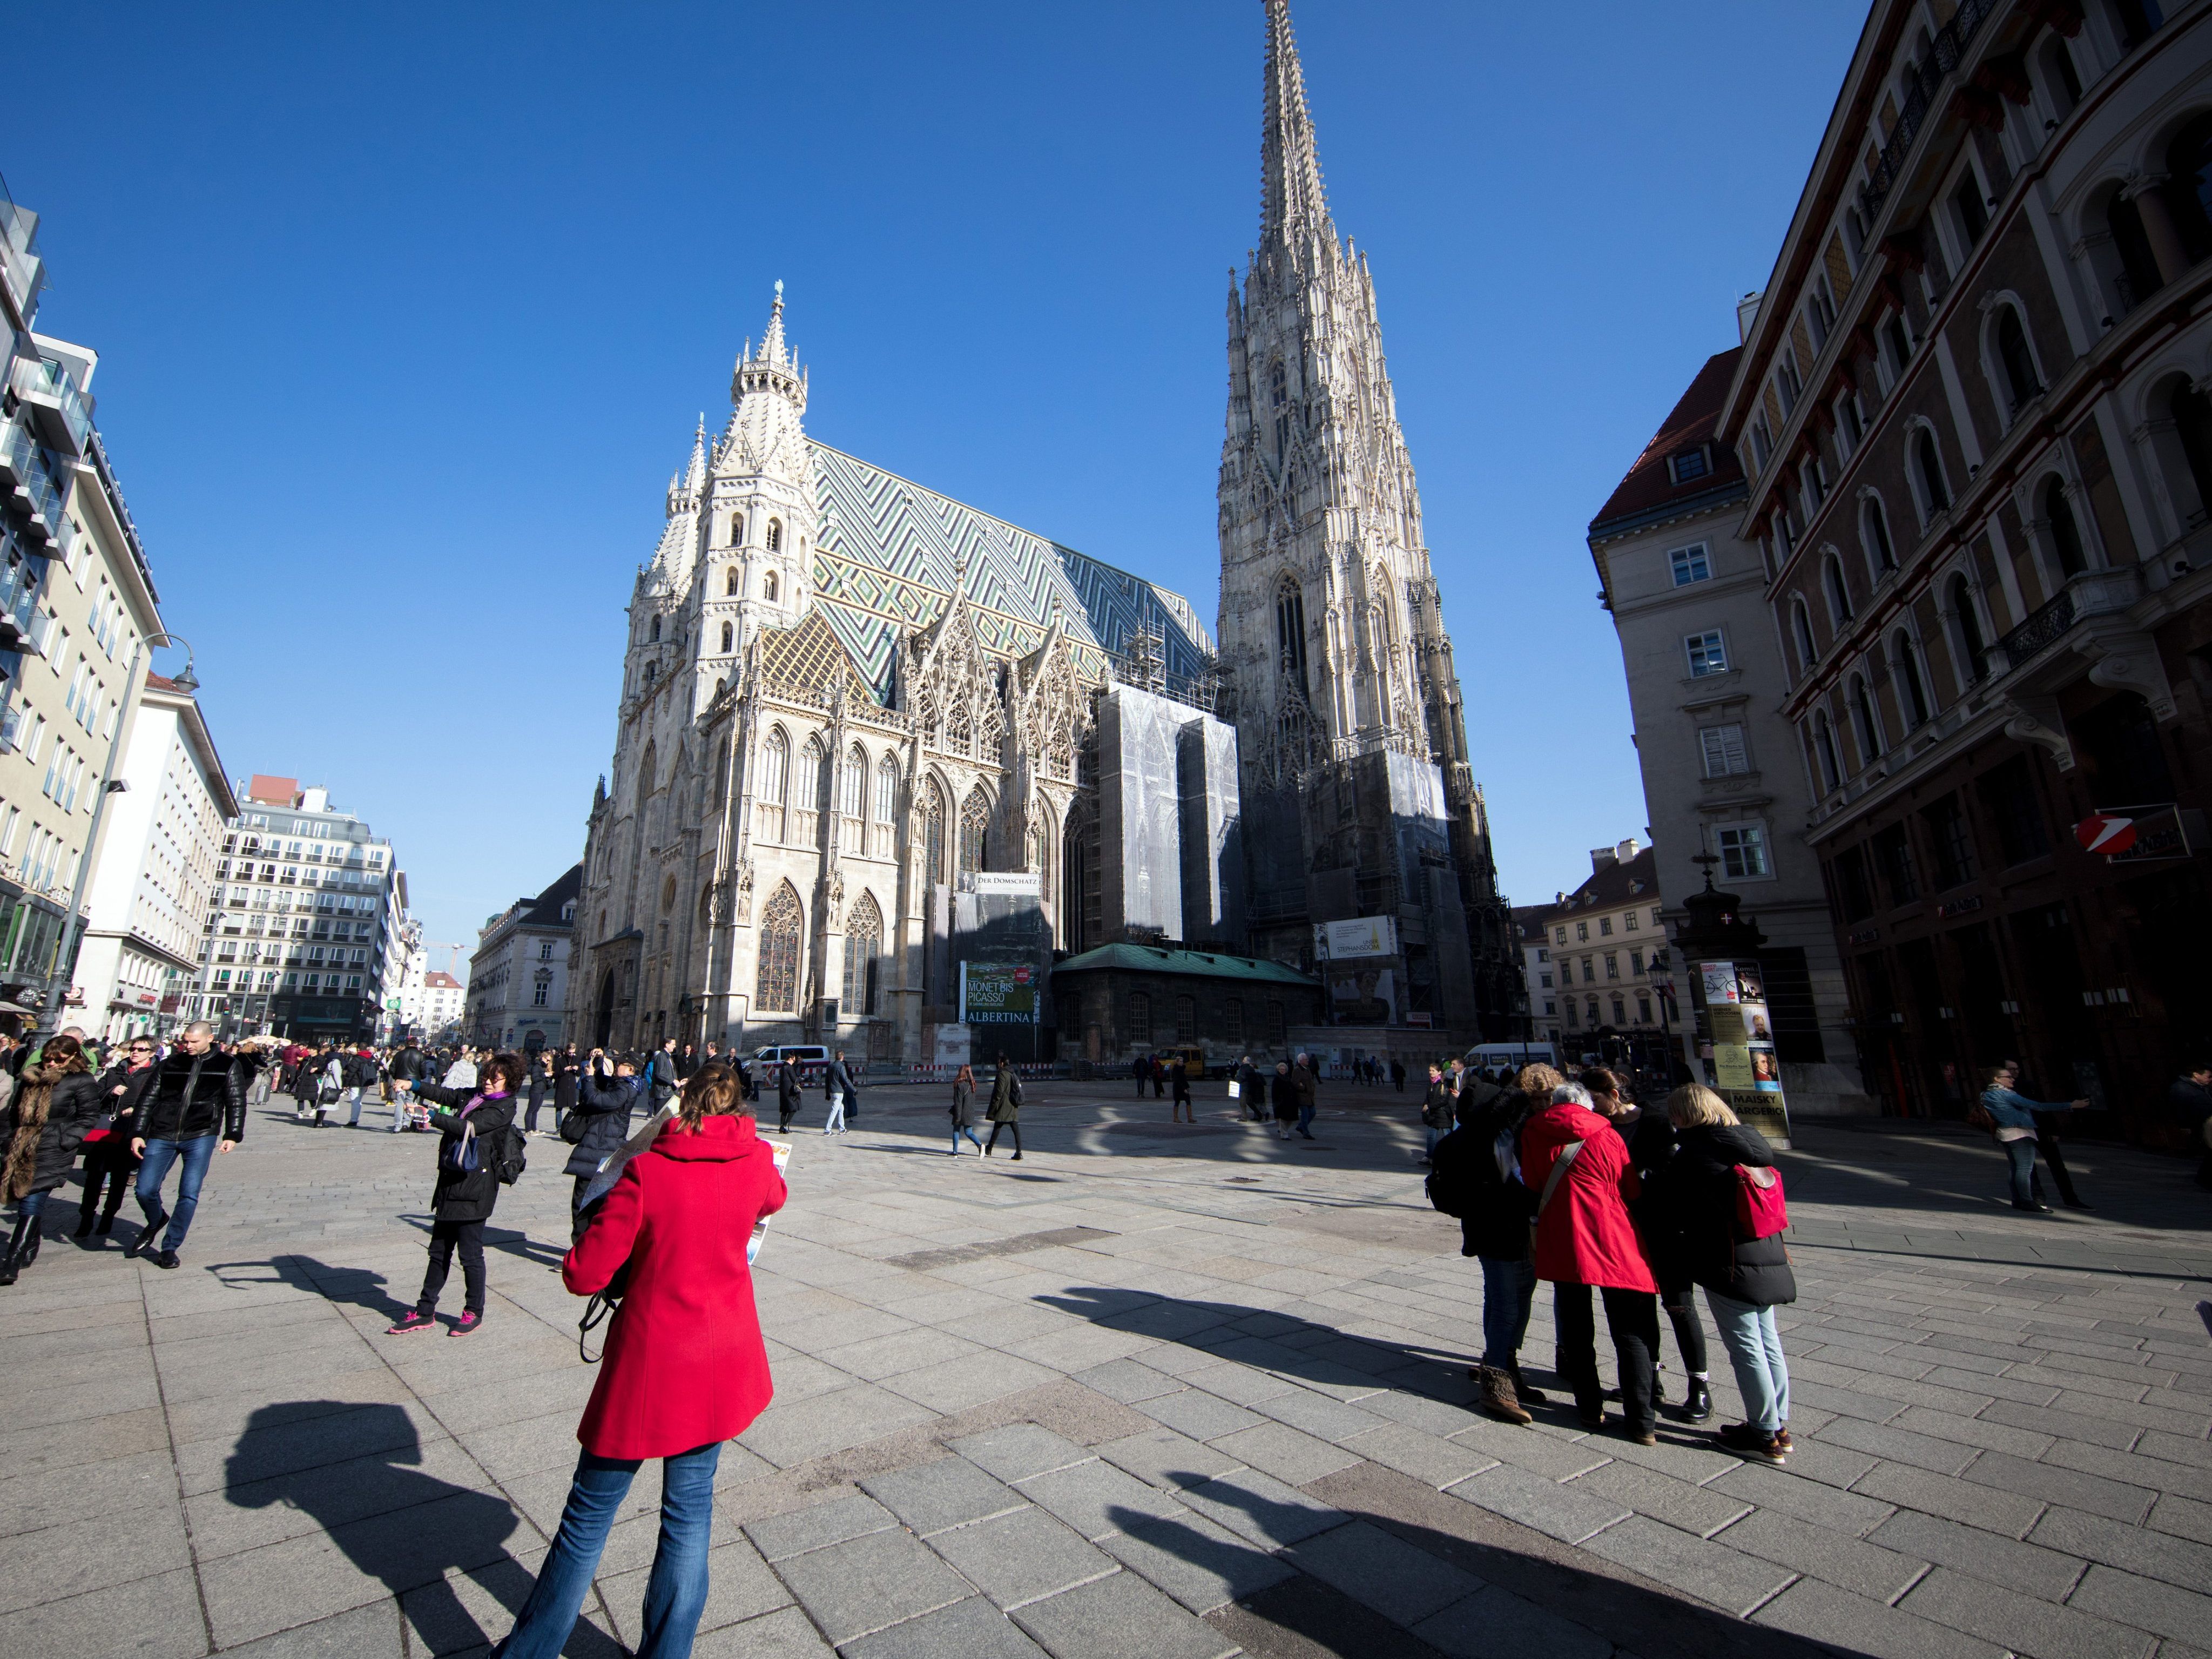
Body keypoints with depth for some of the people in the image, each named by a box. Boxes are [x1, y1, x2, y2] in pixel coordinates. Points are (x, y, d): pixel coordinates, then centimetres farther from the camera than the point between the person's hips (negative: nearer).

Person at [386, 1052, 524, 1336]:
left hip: (475, 1188, -7)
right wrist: (414, 1086, -9)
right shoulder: (473, 1096, 13)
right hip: (451, 1182, 8)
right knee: (439, 1250, 16)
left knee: (470, 1253, 2)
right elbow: (444, 1094, 6)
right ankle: (425, 1312, 28)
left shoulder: (504, 1107, -11)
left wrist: (432, 1117, -27)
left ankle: (474, 1313, 17)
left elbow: (470, 1127, -22)